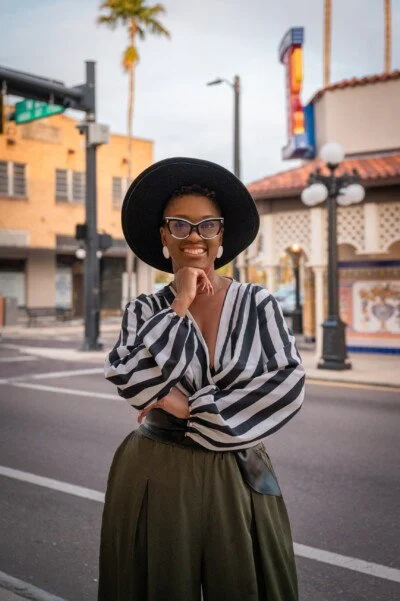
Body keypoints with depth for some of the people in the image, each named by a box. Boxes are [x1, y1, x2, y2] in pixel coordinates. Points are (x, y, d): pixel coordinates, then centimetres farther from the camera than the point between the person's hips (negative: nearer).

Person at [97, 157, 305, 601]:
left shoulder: (257, 303, -2)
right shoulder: (145, 310, -1)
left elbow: (288, 383, -12)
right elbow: (130, 383, -16)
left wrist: (191, 408, -13)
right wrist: (180, 306, -15)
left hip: (238, 477, 0)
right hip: (155, 477, 0)